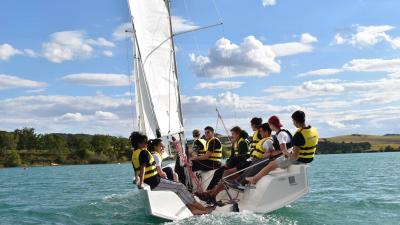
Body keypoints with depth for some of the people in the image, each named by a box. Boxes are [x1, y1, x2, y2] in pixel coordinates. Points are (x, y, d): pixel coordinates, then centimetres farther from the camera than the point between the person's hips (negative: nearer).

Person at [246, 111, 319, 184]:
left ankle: (255, 179, 24)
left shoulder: (299, 135, -29)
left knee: (272, 164, 8)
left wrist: (287, 153, -10)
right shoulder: (314, 131, -3)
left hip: (298, 160, -9)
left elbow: (295, 156, -29)